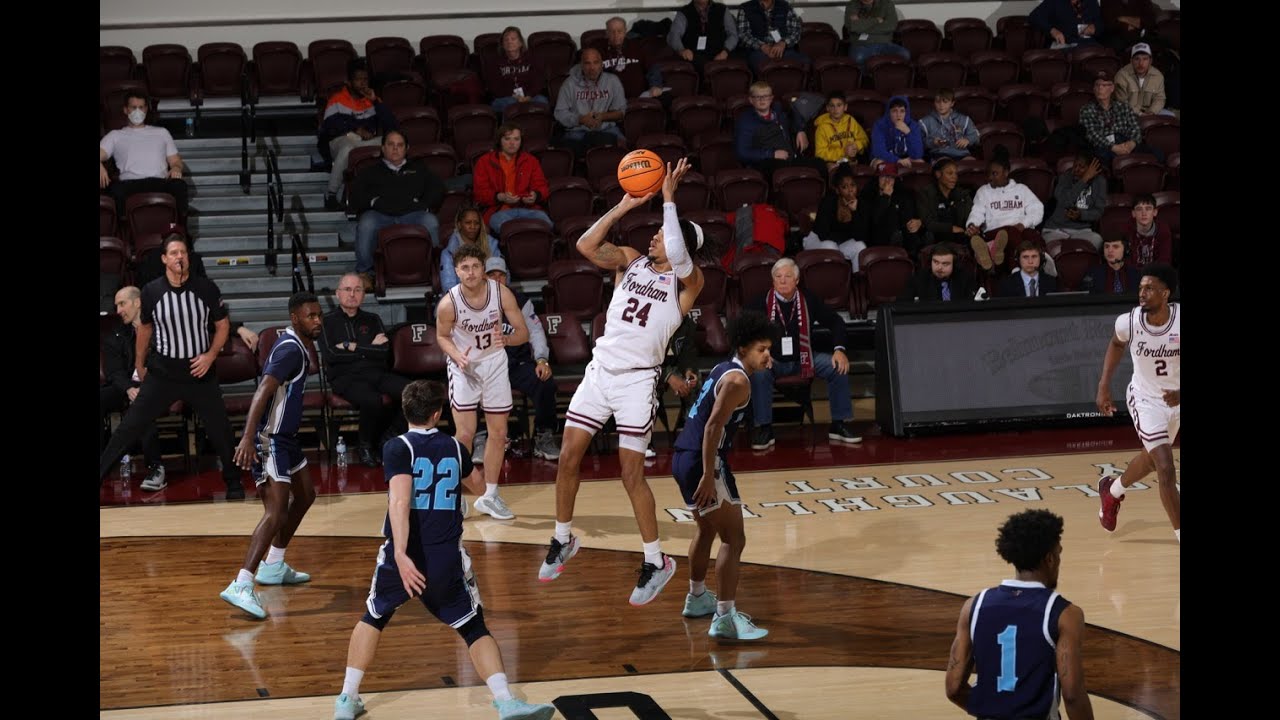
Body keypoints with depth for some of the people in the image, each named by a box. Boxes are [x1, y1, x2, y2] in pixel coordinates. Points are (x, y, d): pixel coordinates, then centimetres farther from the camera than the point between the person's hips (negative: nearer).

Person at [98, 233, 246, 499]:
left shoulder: (206, 288, -8)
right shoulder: (151, 291, -7)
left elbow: (222, 325, 4)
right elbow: (145, 328, 10)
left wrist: (211, 355, -10)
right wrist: (139, 365, 17)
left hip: (200, 370, 0)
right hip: (162, 372, 0)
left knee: (220, 429, 4)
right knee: (130, 427, -3)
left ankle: (233, 482, 23)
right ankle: (100, 475, 4)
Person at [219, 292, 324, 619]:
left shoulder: (301, 346, 11)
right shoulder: (290, 350, -20)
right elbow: (263, 392, -32)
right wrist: (248, 438, -41)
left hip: (285, 435, 11)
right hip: (269, 438, -11)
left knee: (304, 496, 23)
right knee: (276, 511, -19)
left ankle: (273, 566, 34)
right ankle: (241, 586, -26)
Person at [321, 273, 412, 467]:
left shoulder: (373, 319, 20)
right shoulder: (328, 321, 9)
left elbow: (384, 351, 5)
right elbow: (330, 355, -7)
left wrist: (353, 347, -4)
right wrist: (369, 349, -1)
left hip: (377, 374, 4)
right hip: (346, 377, -4)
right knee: (372, 400, -37)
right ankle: (364, 447, -10)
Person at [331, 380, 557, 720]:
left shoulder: (398, 447, -5)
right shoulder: (455, 448, 8)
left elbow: (400, 501, -21)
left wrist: (400, 554, -27)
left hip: (404, 557, -1)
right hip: (446, 560, 1)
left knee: (373, 618, 22)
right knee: (475, 629, 9)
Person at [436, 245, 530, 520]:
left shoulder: (501, 292, -19)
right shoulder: (448, 303, -22)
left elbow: (523, 332, -12)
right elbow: (442, 336, -4)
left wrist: (507, 339, -34)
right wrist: (457, 356, -23)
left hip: (495, 364, 3)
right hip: (464, 367, -3)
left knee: (499, 433, 7)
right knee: (465, 434, -9)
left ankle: (490, 496, 21)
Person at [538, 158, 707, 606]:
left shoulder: (687, 282, -7)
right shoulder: (630, 261, 6)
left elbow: (677, 254, -29)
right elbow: (586, 245, -8)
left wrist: (668, 198, -21)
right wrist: (624, 206, -11)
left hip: (638, 380, -5)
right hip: (600, 370, 5)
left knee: (632, 473, -5)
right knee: (568, 457, 6)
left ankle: (657, 562, 9)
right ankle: (563, 540, 26)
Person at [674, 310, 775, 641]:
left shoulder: (723, 369, 16)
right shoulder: (738, 380, -14)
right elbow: (713, 427, -23)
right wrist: (709, 476, -25)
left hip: (683, 458, 11)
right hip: (703, 462, -11)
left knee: (707, 529, 29)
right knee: (734, 539, -8)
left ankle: (697, 598, 45)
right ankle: (725, 619, -13)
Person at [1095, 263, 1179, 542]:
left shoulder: (1179, 321, -26)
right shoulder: (1129, 322, -22)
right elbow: (1117, 344, 3)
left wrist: (1180, 394, -34)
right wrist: (1104, 385, 0)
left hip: (1174, 398, 2)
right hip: (1146, 400, -2)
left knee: (1152, 458, 26)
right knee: (1166, 470, -14)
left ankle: (1113, 489, 56)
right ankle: (1179, 535, -5)